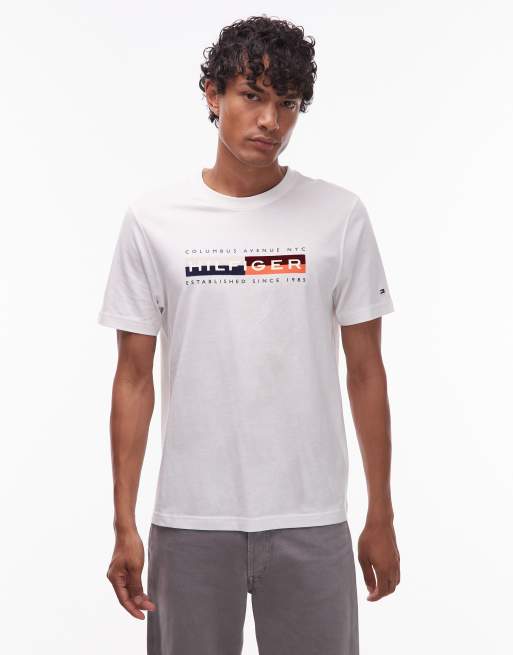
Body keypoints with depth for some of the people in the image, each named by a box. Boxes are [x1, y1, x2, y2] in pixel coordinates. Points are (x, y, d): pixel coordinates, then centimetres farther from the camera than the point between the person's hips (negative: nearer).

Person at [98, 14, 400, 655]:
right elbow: (135, 379, 1)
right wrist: (124, 525, -2)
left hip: (310, 519, 0)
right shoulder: (153, 219, -1)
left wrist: (381, 515, 4)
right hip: (190, 519, 0)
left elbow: (365, 371, 4)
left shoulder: (340, 216, -1)